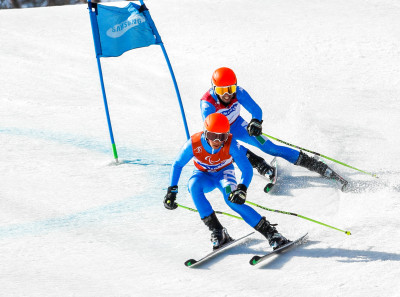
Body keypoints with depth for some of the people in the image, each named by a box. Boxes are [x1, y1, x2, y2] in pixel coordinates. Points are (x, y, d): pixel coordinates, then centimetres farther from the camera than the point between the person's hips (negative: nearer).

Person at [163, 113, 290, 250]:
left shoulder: (231, 145, -30)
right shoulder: (193, 144, -28)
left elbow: (247, 168, -29)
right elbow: (177, 165, -12)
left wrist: (242, 188, -47)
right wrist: (171, 190, -18)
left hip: (224, 172, -1)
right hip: (203, 175, 2)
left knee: (232, 198, -32)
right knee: (194, 185, -34)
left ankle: (268, 231, -27)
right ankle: (216, 230, -28)